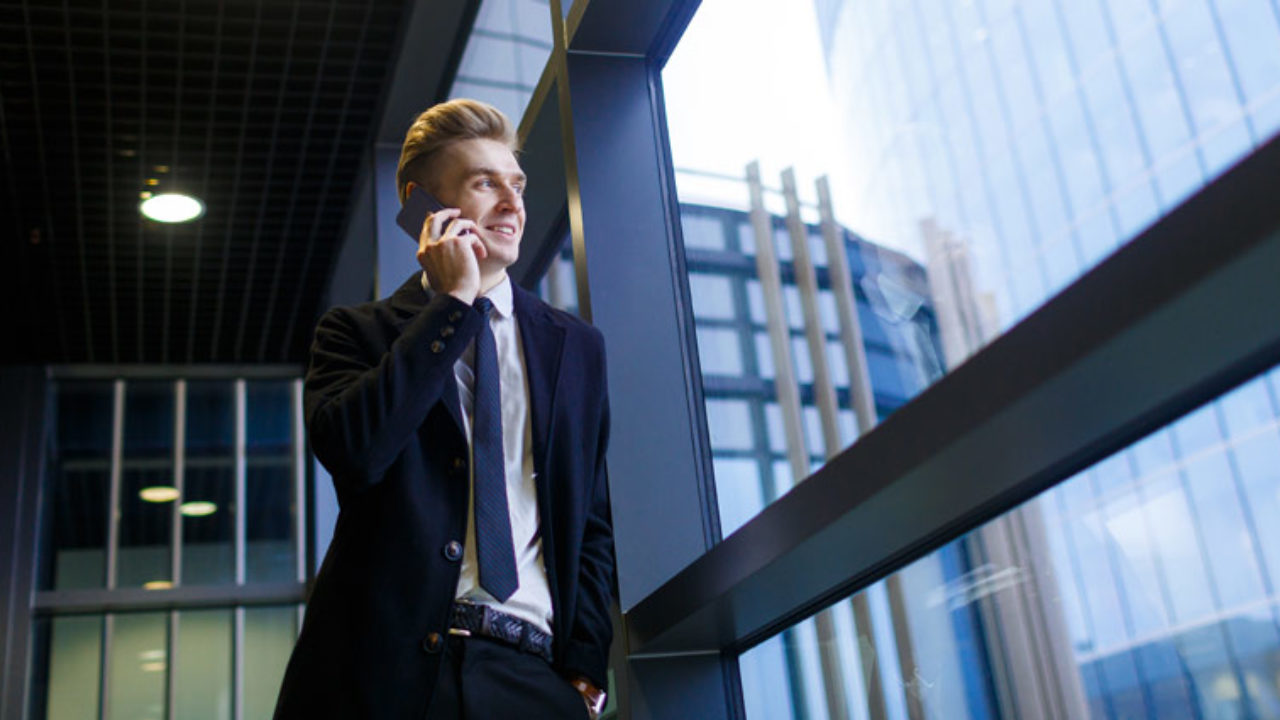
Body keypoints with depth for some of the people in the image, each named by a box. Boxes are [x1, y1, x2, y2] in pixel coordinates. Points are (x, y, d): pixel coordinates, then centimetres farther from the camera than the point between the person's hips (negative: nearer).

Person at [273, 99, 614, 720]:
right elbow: (351, 451, -14)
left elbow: (594, 523, 13)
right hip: (385, 668, -2)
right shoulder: (356, 331, 7)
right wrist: (454, 301, -8)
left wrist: (585, 670, 1)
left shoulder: (578, 347, 14)